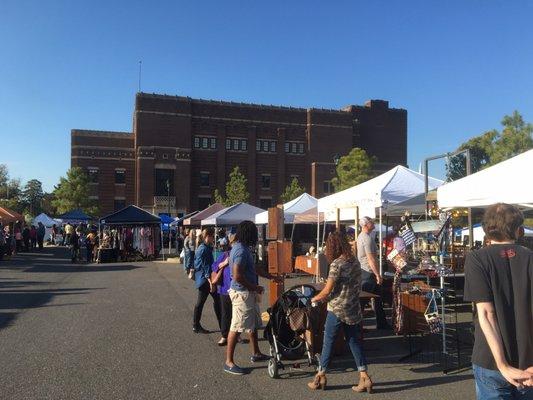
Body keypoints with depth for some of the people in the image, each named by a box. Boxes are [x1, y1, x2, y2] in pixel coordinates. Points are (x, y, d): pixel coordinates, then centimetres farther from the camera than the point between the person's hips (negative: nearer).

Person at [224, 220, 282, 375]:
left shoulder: (243, 248, 10)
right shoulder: (241, 251, -22)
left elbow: (254, 269, 21)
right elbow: (237, 276, -27)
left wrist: (272, 277, 25)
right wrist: (255, 287, -16)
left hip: (249, 293, 11)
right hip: (242, 294, -11)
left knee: (254, 323, 20)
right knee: (236, 327, -2)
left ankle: (256, 354, 35)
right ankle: (229, 362, 7)